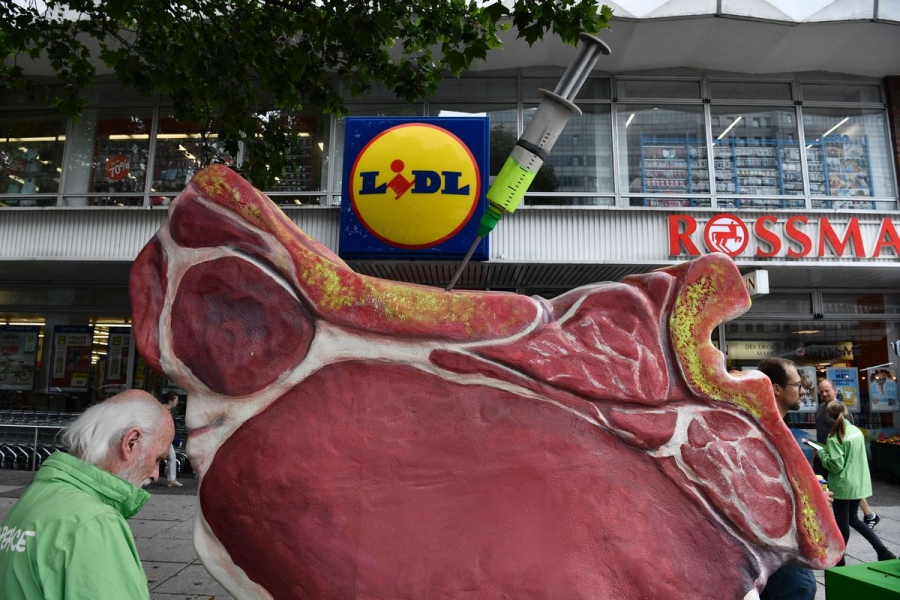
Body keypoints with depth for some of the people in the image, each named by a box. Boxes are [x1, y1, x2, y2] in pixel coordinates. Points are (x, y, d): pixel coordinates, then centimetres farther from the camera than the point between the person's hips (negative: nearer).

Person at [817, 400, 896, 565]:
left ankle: (839, 560, 18)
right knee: (852, 519, 22)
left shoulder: (834, 437, -19)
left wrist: (821, 452, -6)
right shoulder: (857, 430, 3)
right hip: (859, 483, 7)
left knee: (842, 524, 5)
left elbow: (836, 465, -20)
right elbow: (855, 455, 16)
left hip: (842, 485, -7)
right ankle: (883, 552, 16)